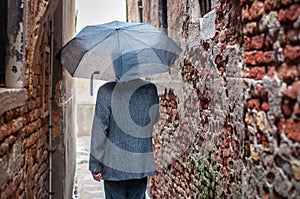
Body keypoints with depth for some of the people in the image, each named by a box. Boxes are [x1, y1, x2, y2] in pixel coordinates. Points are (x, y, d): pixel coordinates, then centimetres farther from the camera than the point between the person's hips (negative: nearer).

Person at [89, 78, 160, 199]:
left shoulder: (107, 90, -12)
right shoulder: (150, 89, -4)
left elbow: (99, 131, -10)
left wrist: (95, 165, -3)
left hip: (114, 165, -2)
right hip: (140, 165, 2)